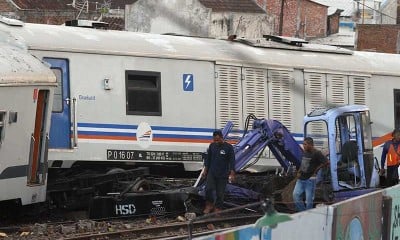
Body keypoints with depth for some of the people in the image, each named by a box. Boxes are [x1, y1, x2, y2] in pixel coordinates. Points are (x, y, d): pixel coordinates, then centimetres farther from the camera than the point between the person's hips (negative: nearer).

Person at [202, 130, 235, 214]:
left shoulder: (228, 147, -6)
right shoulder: (212, 146, 4)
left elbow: (232, 161, -4)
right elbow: (208, 158, 14)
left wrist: (232, 174, -9)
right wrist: (205, 170, 12)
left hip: (223, 175, -2)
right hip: (211, 172, 2)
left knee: (220, 193, 1)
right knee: (208, 189, -13)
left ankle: (217, 208, 13)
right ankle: (209, 205, 5)